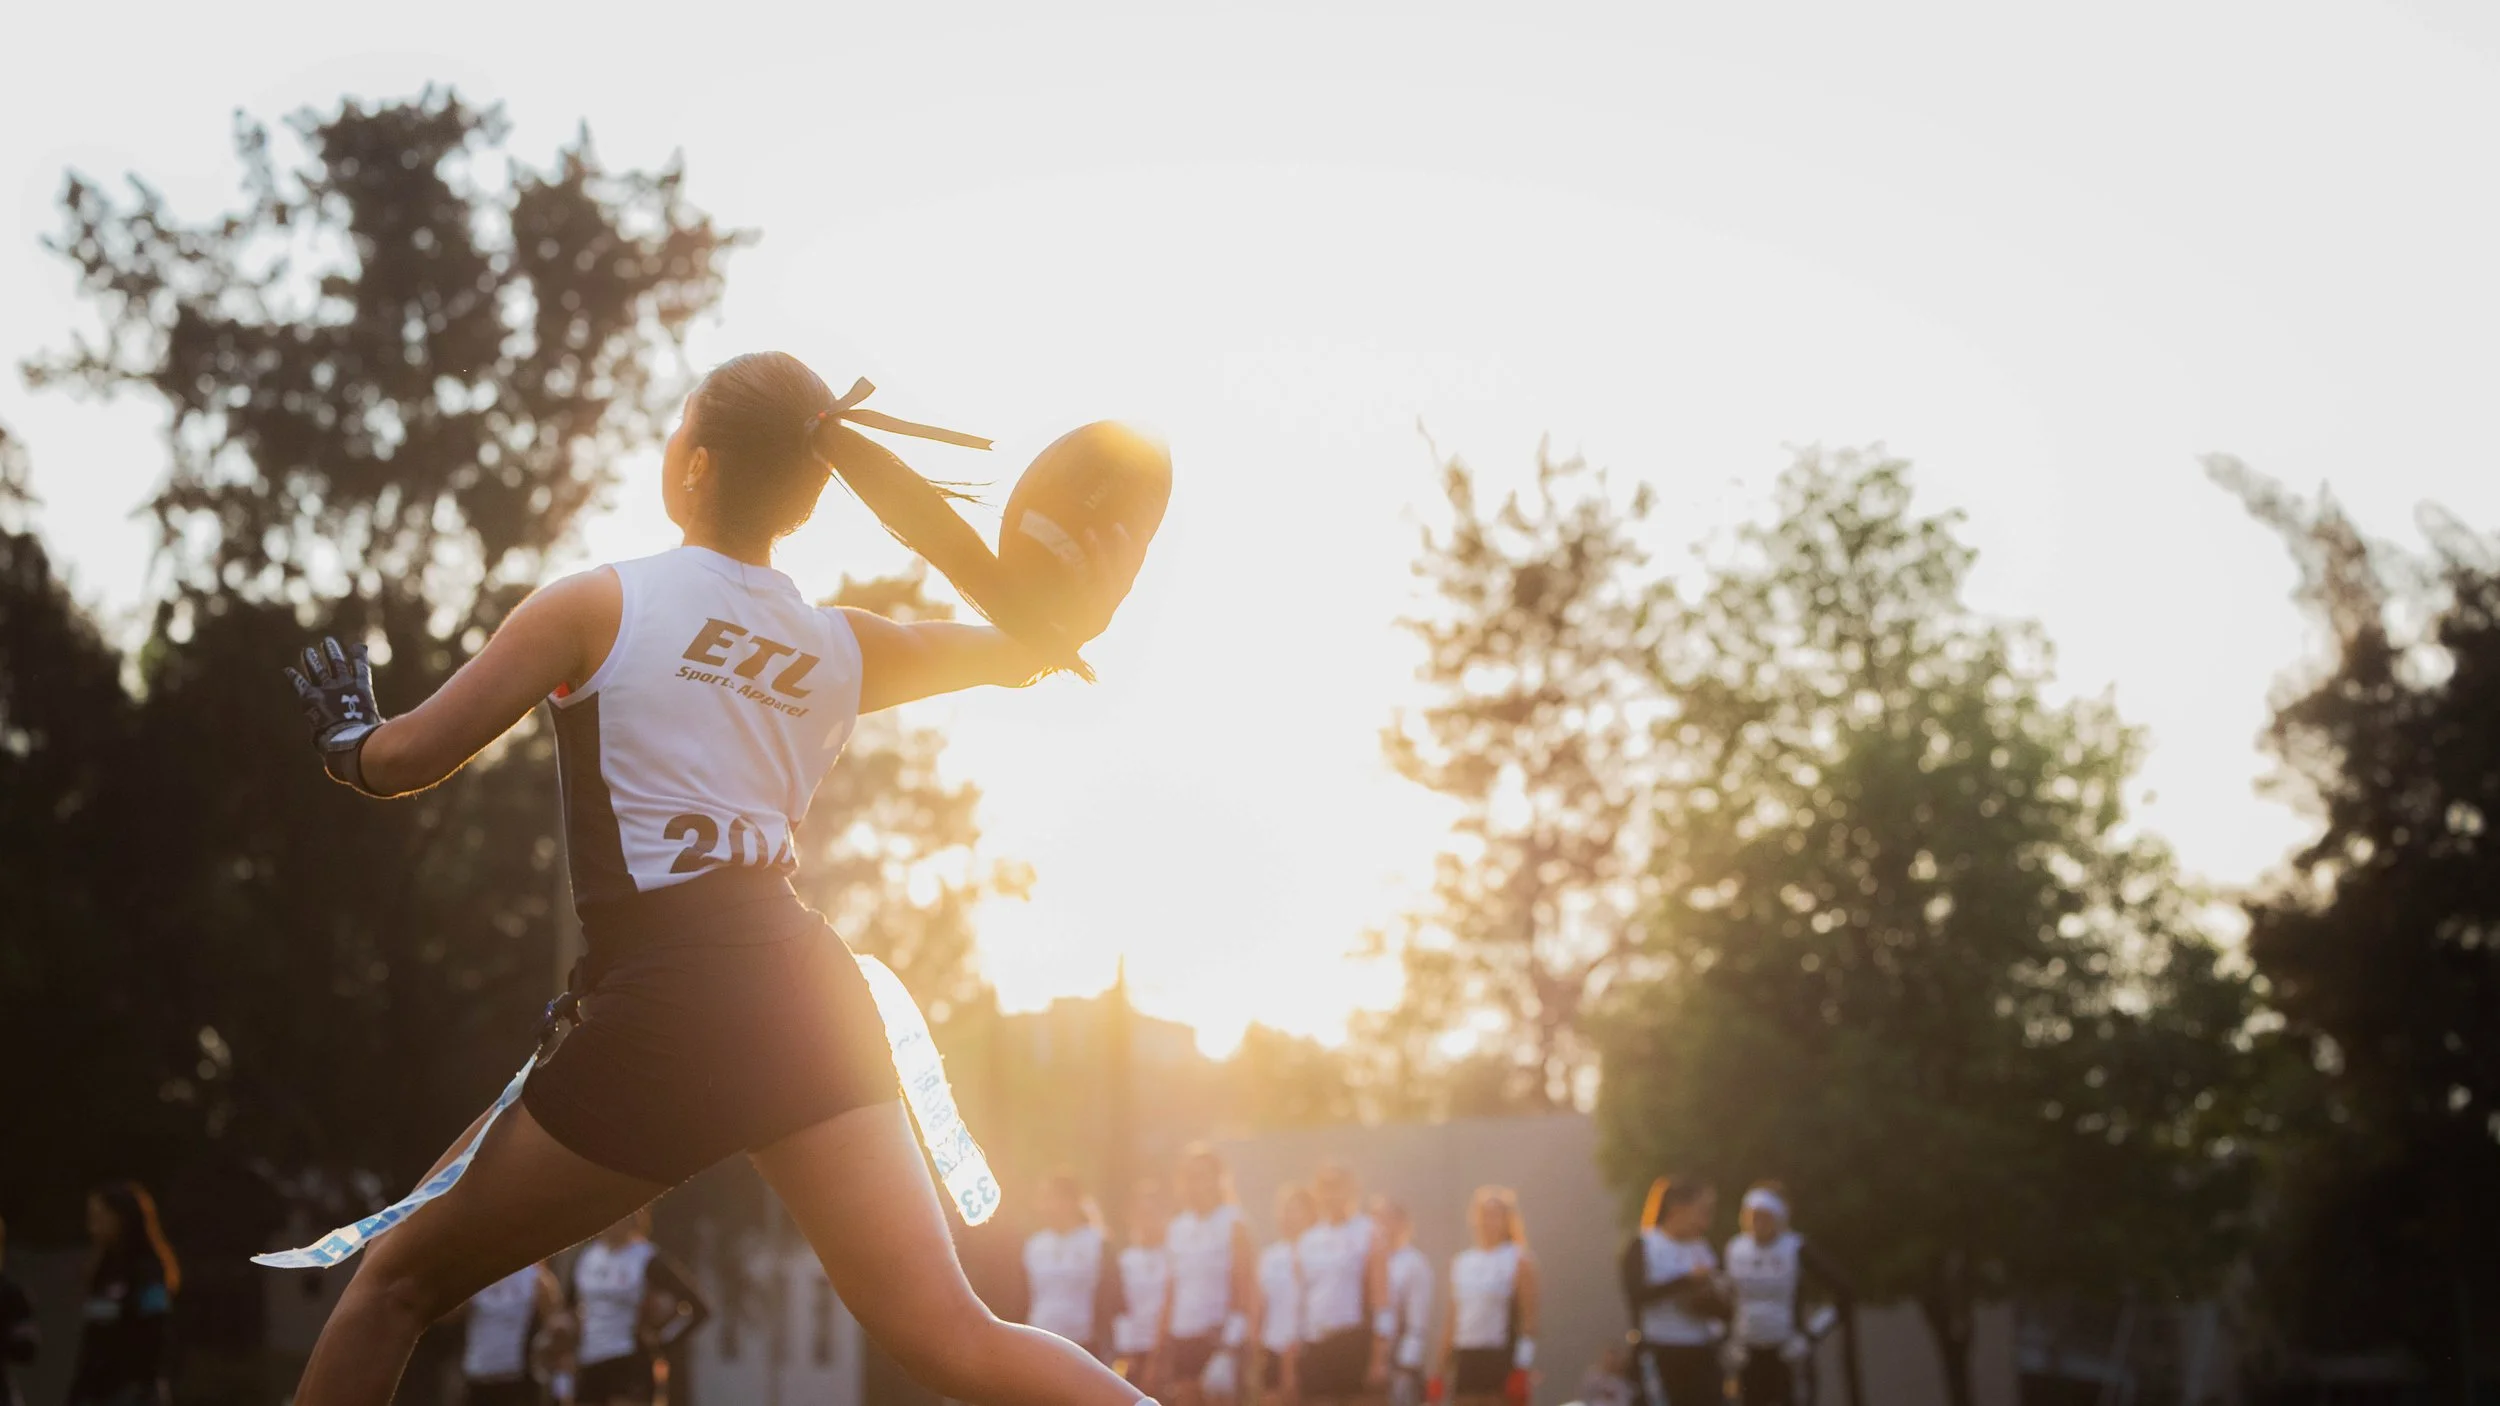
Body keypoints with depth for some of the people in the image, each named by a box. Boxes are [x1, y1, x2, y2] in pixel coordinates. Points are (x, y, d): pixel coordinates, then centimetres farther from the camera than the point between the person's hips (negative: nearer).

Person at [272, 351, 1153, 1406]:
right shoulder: (843, 649, 13)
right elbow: (1036, 645, 25)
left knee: (398, 1280, 13)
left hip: (665, 1011, -4)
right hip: (805, 990, 5)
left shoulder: (598, 606, 1)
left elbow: (406, 759, 4)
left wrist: (346, 739, 23)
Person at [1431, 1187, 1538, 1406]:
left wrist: (1522, 1368, -14)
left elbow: (1528, 1320, -6)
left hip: (1502, 1361, -5)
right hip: (1465, 1358, 5)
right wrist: (1443, 1362, 14)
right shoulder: (1460, 1262, 14)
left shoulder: (1520, 1262, -1)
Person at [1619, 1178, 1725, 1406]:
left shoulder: (1702, 1249, 12)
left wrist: (1711, 1299, -14)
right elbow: (1636, 1294, -19)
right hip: (1660, 1355, -5)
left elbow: (1723, 1307, 10)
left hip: (1701, 1355, 5)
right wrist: (1686, 1280, -23)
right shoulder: (1643, 1246, -3)